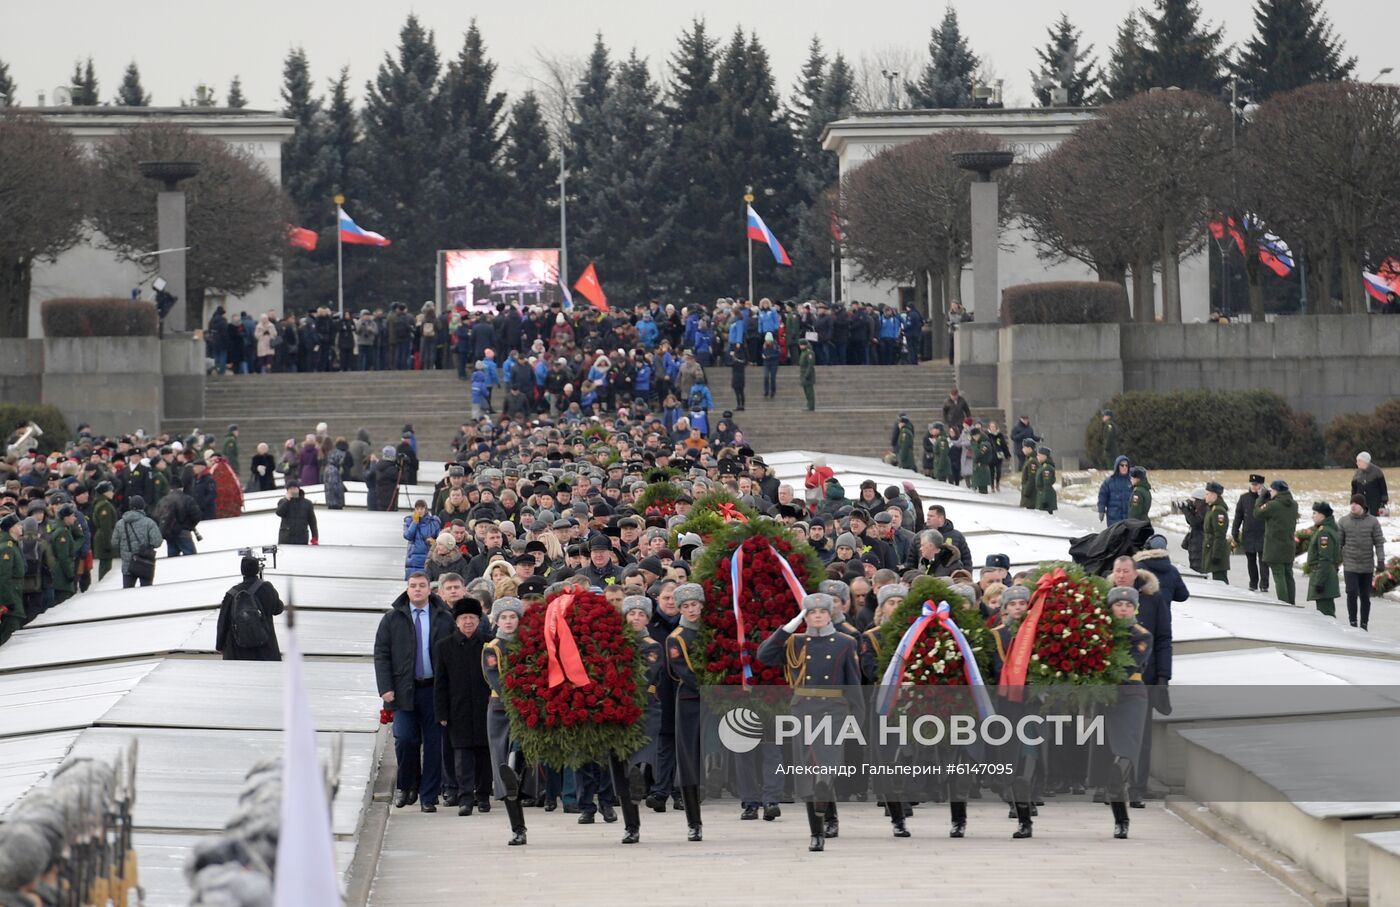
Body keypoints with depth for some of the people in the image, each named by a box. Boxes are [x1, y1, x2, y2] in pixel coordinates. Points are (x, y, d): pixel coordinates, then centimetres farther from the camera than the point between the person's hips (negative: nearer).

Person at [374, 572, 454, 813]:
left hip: (435, 690, 0)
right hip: (404, 691, 0)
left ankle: (428, 797, 9)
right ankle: (407, 787, 13)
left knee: (433, 744, 1)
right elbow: (381, 655, 4)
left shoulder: (445, 619, 5)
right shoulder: (392, 619, 6)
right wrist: (386, 688, -6)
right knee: (405, 739, -9)